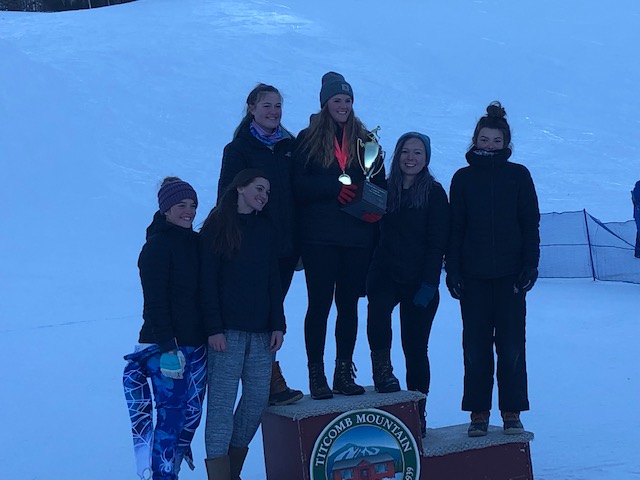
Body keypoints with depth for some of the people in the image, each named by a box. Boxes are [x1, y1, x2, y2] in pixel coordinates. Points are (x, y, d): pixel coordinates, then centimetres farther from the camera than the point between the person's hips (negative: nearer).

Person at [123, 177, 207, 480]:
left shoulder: (196, 243, 11)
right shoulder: (157, 245, -9)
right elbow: (155, 302, -15)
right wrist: (168, 348, -20)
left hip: (197, 343, 7)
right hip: (167, 347, -7)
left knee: (192, 414, 9)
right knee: (171, 416, -6)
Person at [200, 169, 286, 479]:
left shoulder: (265, 228, 15)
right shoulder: (217, 227, 0)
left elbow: (273, 280, 14)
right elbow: (208, 281, -5)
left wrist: (278, 325, 5)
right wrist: (214, 328, -13)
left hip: (261, 331, 5)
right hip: (227, 331, -5)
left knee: (258, 398, 3)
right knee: (222, 400, -7)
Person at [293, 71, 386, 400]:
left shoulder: (365, 141, 11)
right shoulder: (308, 140, 3)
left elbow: (380, 184, 11)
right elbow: (298, 185, -6)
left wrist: (376, 209, -7)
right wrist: (335, 187, -17)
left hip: (357, 238, 3)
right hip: (319, 237, -3)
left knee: (348, 305, 8)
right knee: (319, 304, -2)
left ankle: (344, 372, 16)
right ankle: (316, 375, 4)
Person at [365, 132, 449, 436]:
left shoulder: (434, 193, -1)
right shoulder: (384, 189, 7)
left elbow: (437, 243, -4)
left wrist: (428, 284, -12)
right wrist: (367, 275, 2)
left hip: (419, 281, -1)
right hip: (385, 274, 2)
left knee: (415, 347, 1)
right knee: (378, 307, -31)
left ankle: (417, 414, 13)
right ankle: (382, 371, -13)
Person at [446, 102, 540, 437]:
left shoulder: (518, 175, 4)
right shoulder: (463, 178, 6)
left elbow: (531, 224, 4)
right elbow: (455, 228, 6)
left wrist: (530, 265, -4)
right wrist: (452, 270, 0)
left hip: (510, 274, -1)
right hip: (473, 276, 1)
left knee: (511, 344, 1)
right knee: (476, 345, 3)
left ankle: (512, 413, 9)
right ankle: (478, 413, 10)